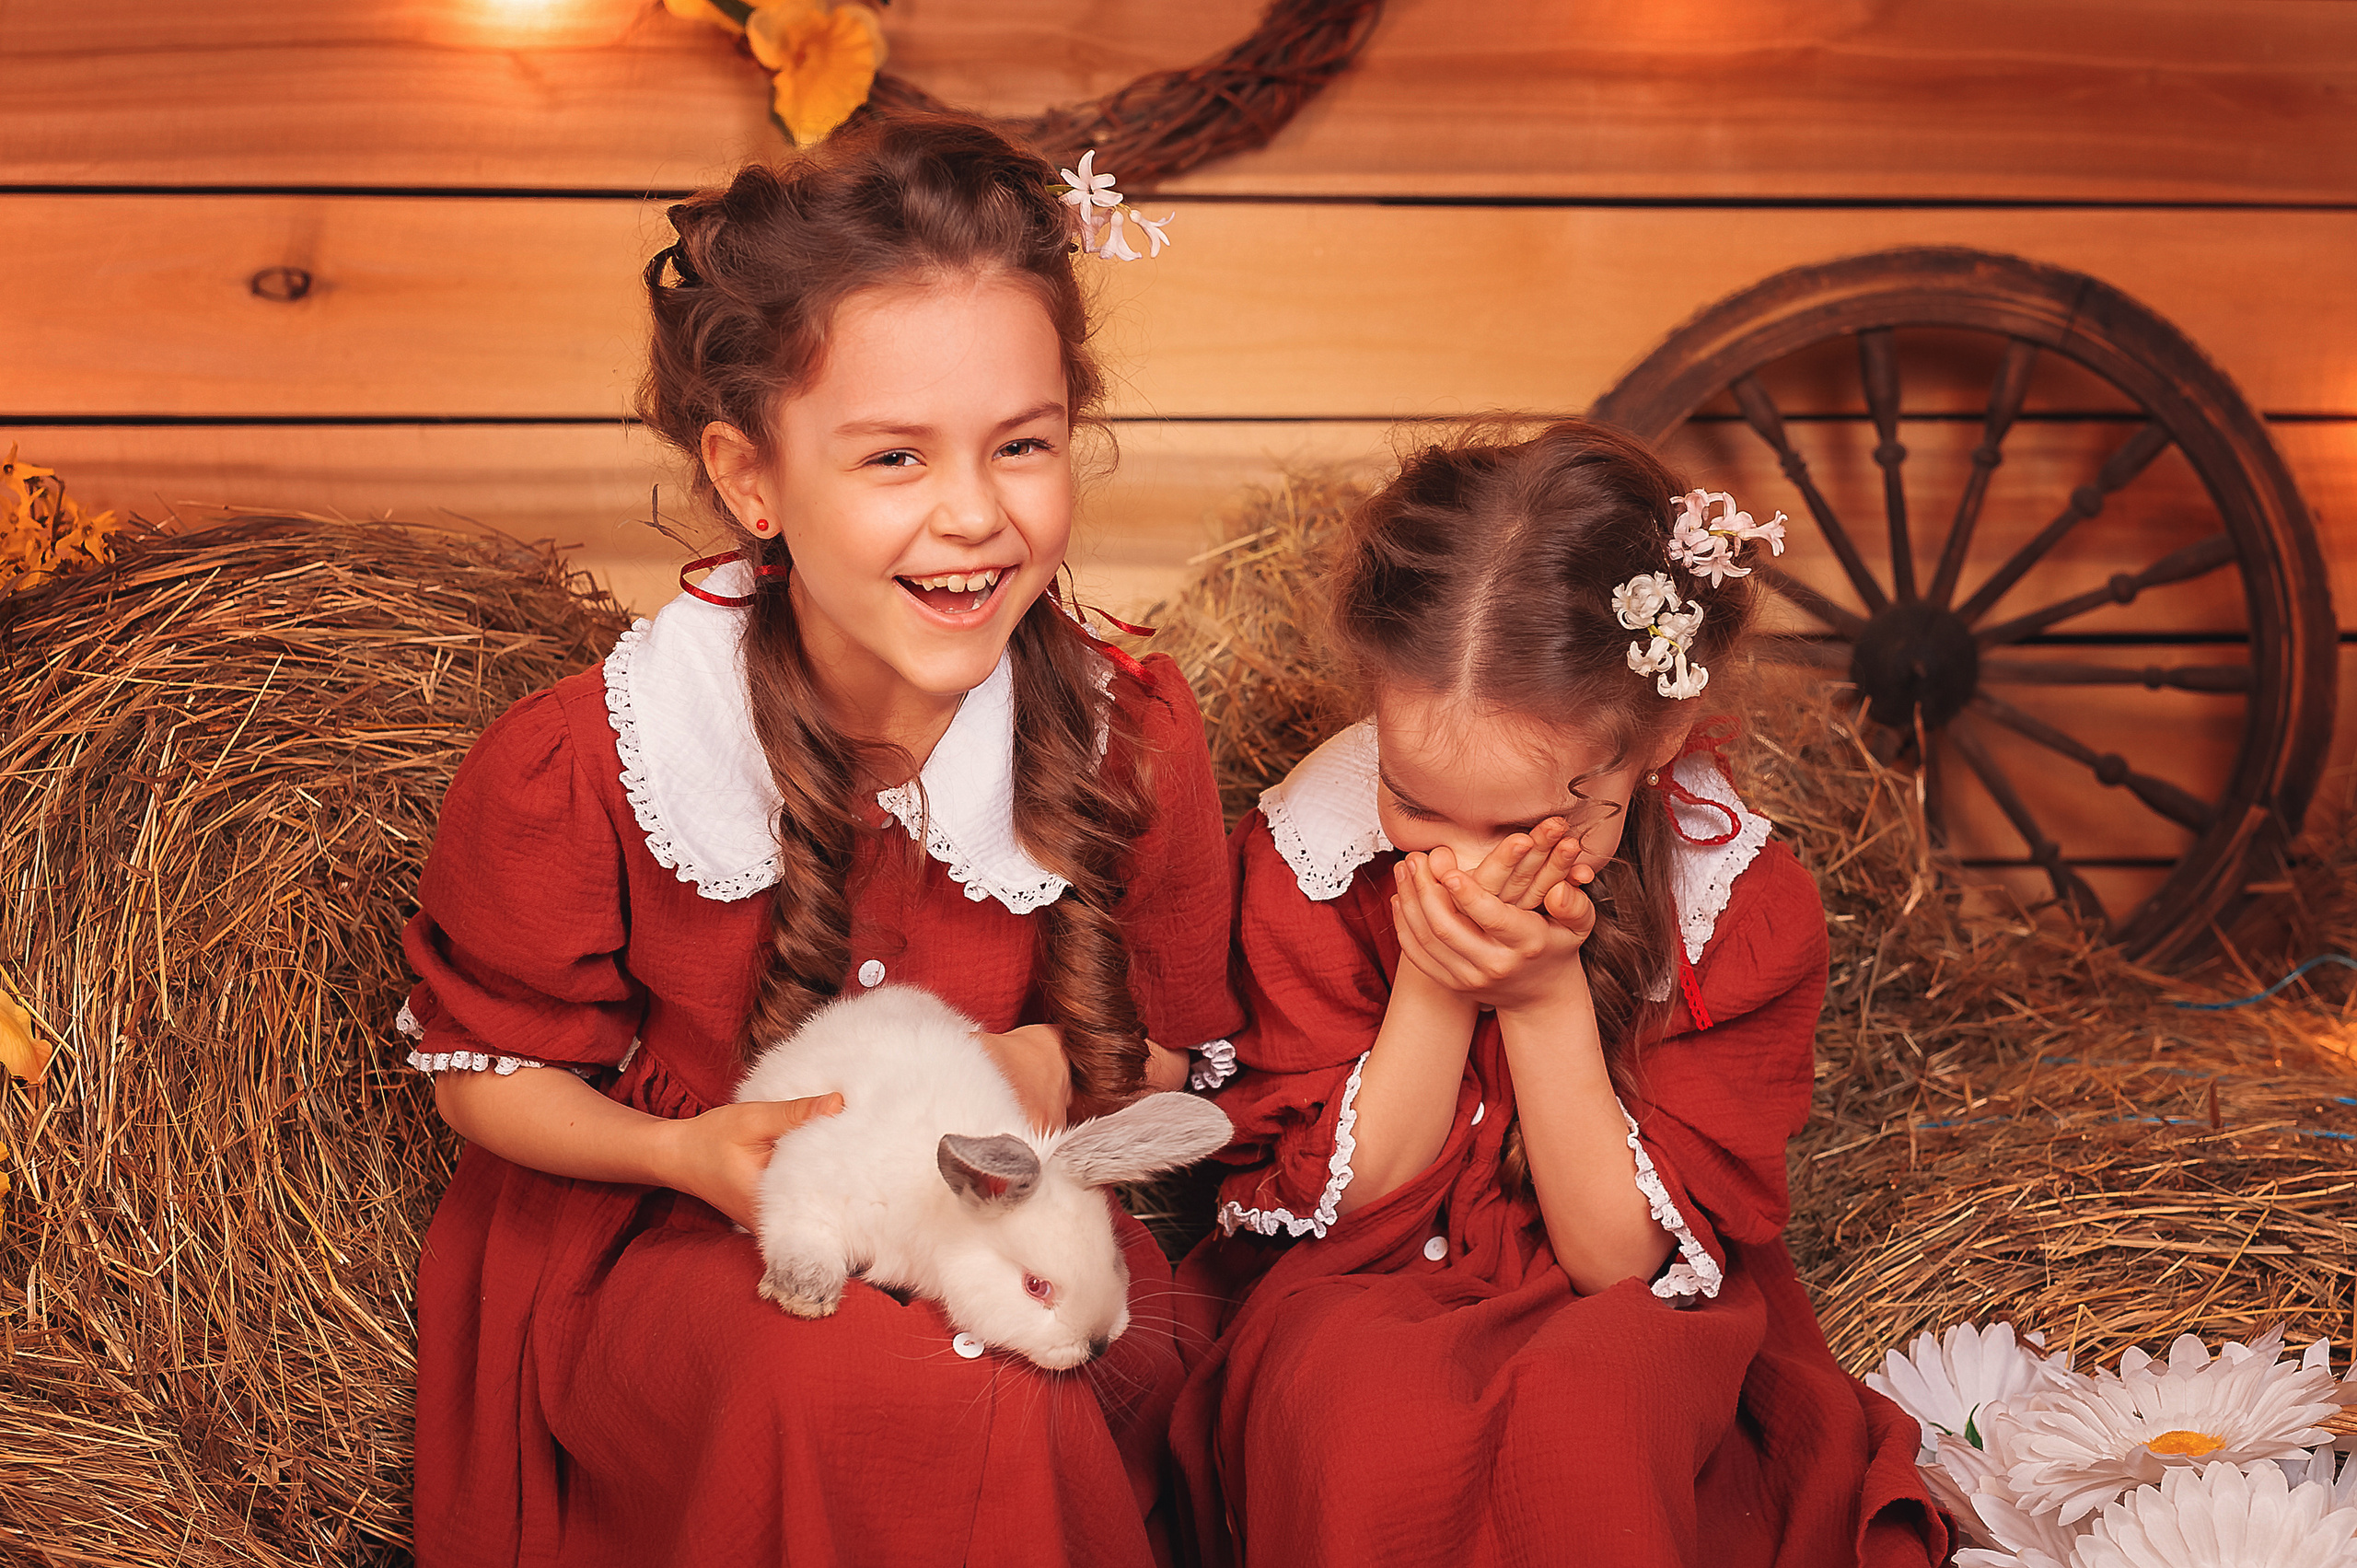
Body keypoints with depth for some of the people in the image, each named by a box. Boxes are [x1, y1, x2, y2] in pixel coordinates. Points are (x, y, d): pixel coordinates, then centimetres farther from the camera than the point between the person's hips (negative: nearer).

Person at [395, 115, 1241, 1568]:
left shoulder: (1139, 737, -9)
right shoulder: (573, 771, -15)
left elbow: (1176, 1054, 7)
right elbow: (488, 1068, 0)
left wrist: (1056, 1068, -16)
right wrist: (685, 1150, -20)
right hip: (672, 1250, -2)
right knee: (861, 1384, -35)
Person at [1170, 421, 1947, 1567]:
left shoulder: (1749, 912, -17)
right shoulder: (1304, 854, -14)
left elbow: (1627, 1258, -13)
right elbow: (1344, 1208, -8)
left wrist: (1549, 998, -27)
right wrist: (1431, 987, -25)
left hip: (1634, 1334, 0)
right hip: (1366, 1299, 1)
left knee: (1588, 1402, -37)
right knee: (1372, 1410, -36)